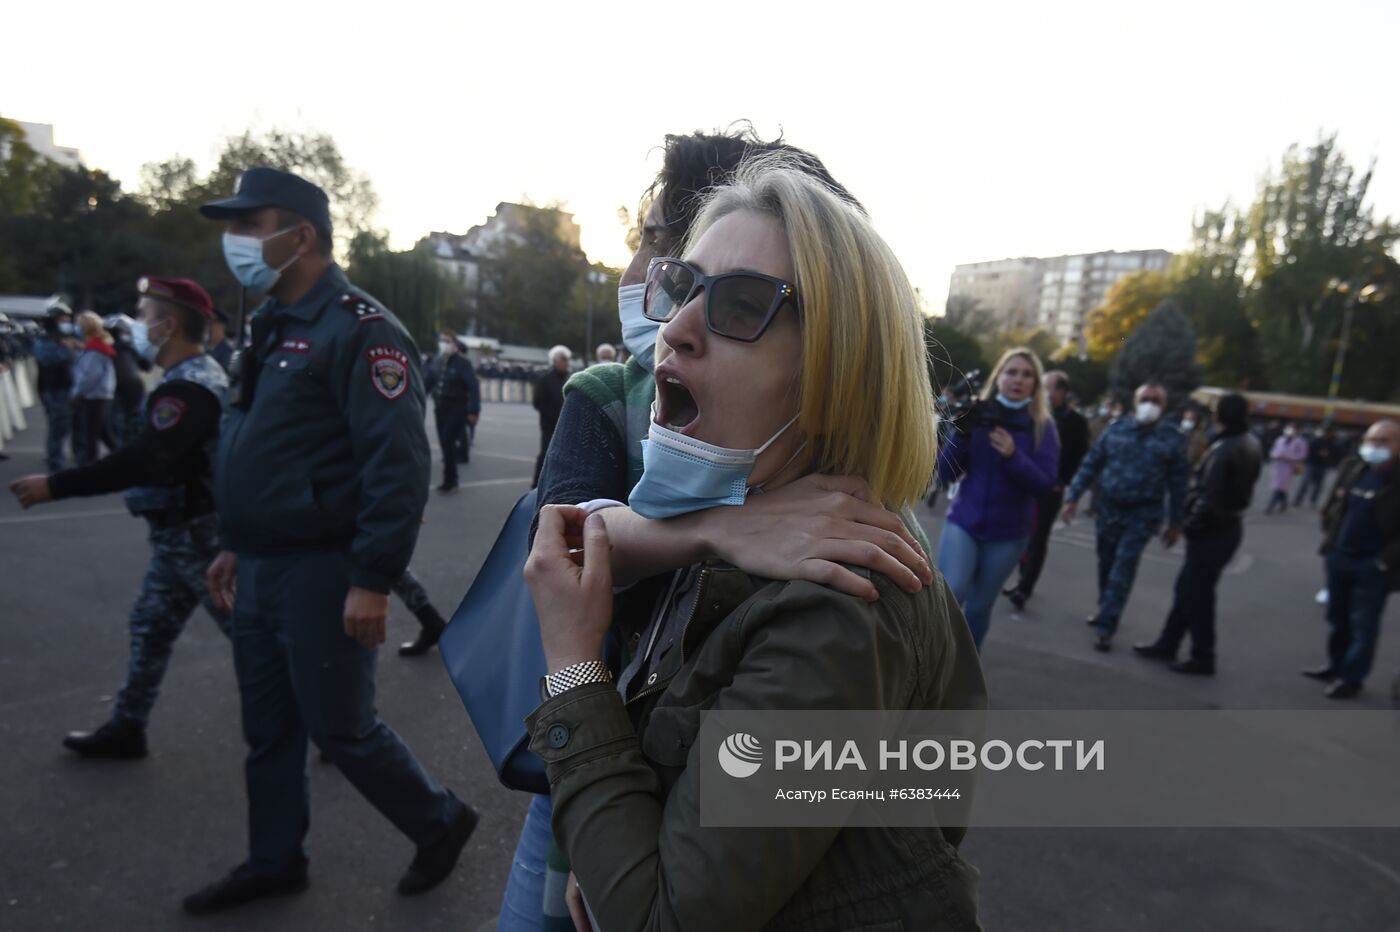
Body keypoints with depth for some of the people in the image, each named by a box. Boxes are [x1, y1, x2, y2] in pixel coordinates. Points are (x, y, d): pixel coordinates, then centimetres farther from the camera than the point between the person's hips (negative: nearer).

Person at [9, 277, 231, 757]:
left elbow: (141, 461, -30)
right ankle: (125, 729, 33)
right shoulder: (198, 376, 11)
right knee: (149, 629, 18)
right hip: (181, 535, 10)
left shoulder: (188, 387, -22)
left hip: (197, 536, -10)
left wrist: (54, 486, -25)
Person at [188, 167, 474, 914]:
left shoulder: (359, 329, -16)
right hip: (261, 570, 9)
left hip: (319, 572, -9)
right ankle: (274, 862, 37)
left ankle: (441, 824, 26)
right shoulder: (274, 326, 14)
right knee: (268, 731, 18)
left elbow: (398, 461, -24)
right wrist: (235, 544, 20)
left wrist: (373, 580, -25)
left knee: (340, 728, 4)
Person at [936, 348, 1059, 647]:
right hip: (963, 522, 0)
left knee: (979, 606, 10)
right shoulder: (978, 416, -1)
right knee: (948, 597, -14)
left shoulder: (1043, 427, -3)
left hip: (1008, 533, 0)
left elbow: (1046, 485, -11)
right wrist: (961, 434, -20)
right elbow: (946, 474, -4)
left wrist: (1014, 456, -26)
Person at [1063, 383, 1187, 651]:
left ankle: (1106, 625, -4)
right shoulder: (1115, 429, 1)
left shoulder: (1172, 438, -3)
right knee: (1106, 562, 14)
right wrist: (1073, 497, -4)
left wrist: (1175, 523, 1)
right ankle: (1106, 608, 35)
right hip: (1107, 507, 3)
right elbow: (1091, 464, 2)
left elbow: (1177, 483, 1)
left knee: (1124, 566, -8)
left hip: (1142, 513, -3)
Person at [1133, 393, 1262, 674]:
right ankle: (1167, 645, 27)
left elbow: (1210, 497, -24)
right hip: (1228, 524, 10)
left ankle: (1203, 657, 16)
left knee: (1197, 593, 3)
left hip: (1213, 530, -10)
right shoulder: (1249, 444, 8)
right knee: (1188, 588, 17)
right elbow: (1235, 488, 12)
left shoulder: (1224, 449, -23)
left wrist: (1191, 524, -11)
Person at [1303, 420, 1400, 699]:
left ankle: (1351, 677, 19)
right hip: (1338, 557, 6)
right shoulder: (1351, 468, 1)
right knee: (1337, 618, 18)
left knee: (1363, 624, 6)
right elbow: (1332, 504, 15)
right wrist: (1330, 536, 8)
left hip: (1373, 566, -5)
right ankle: (1335, 666, 35)